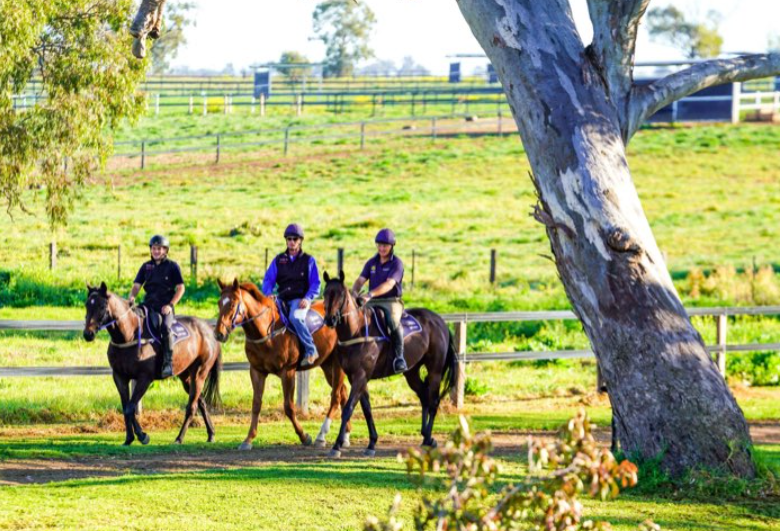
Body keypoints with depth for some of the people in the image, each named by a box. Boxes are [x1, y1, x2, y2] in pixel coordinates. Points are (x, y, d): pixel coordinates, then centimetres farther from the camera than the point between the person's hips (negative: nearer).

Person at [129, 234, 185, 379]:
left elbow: (180, 288, 1)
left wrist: (170, 305, -12)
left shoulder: (172, 266, 5)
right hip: (148, 306, 4)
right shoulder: (146, 267, 16)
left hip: (165, 307, -4)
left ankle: (168, 363, -30)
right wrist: (132, 297, -10)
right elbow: (137, 285, 12)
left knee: (166, 327, -32)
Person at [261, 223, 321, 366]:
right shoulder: (278, 260, 13)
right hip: (282, 299, 4)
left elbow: (315, 284, 2)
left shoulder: (308, 260, 5)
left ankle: (311, 350, -28)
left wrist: (307, 298, -16)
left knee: (295, 317, -35)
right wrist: (268, 294, -12)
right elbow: (268, 279, 9)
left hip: (300, 299, -4)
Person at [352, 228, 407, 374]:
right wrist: (353, 293, -18)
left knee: (393, 320, -37)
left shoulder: (396, 263, -5)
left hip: (391, 301, -5)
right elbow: (360, 280, 5)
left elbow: (389, 284, -19)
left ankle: (399, 356, -32)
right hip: (372, 302, 5)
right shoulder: (371, 263, 13)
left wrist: (371, 294, -33)